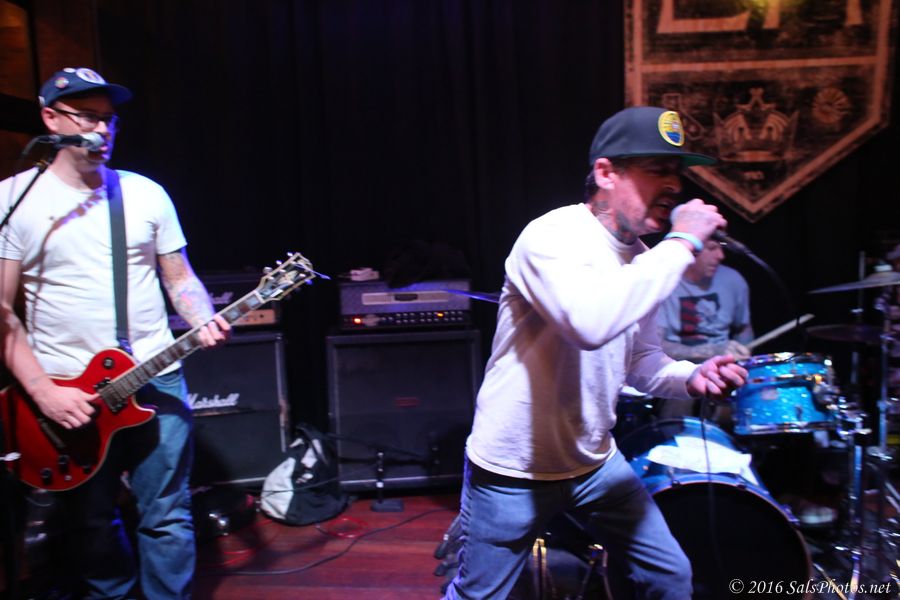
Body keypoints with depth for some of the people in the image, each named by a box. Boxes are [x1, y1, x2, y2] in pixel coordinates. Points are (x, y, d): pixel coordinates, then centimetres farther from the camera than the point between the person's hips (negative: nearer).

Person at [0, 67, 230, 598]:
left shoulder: (148, 194, 5)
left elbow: (181, 277, 9)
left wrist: (205, 322, -12)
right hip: (64, 391, -1)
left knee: (166, 517, 7)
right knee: (92, 520, 15)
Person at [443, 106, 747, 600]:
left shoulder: (641, 260, 4)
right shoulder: (551, 236, -22)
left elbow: (641, 363, 12)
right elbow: (591, 323, -41)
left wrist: (691, 377, -10)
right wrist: (682, 244, -31)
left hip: (595, 462, 7)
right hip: (513, 471, -7)